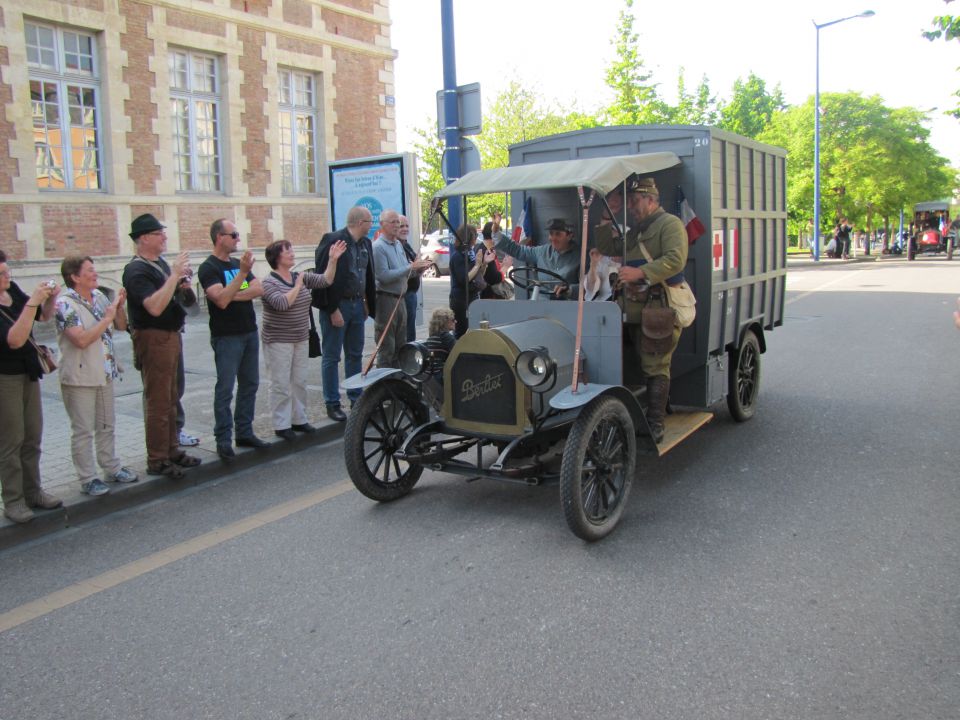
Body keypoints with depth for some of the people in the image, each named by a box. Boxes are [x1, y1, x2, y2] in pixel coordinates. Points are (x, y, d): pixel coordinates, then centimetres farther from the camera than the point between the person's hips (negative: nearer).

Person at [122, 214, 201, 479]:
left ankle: (172, 451, 26)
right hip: (153, 339, -9)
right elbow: (155, 307, -30)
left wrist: (183, 286, 2)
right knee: (158, 402, -3)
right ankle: (157, 461, 5)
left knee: (170, 399, 16)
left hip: (171, 336, 9)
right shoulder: (136, 270, -16)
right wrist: (175, 275, -28)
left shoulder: (160, 263, 11)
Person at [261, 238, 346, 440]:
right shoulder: (269, 282, -11)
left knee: (300, 382, 13)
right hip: (278, 341, -6)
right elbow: (281, 304, -26)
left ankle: (298, 419, 23)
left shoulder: (301, 277, 8)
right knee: (281, 384, -2)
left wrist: (333, 260, -8)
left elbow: (325, 281, 2)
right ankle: (281, 425, 6)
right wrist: (297, 286, -15)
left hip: (301, 339, 7)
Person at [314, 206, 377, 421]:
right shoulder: (333, 241, -15)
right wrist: (333, 310, -18)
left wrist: (368, 304, 10)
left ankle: (357, 399, 24)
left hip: (357, 304, 7)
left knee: (355, 355, 14)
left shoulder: (365, 243, 8)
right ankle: (332, 404, 11)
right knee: (331, 357, 3)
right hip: (336, 305, -7)